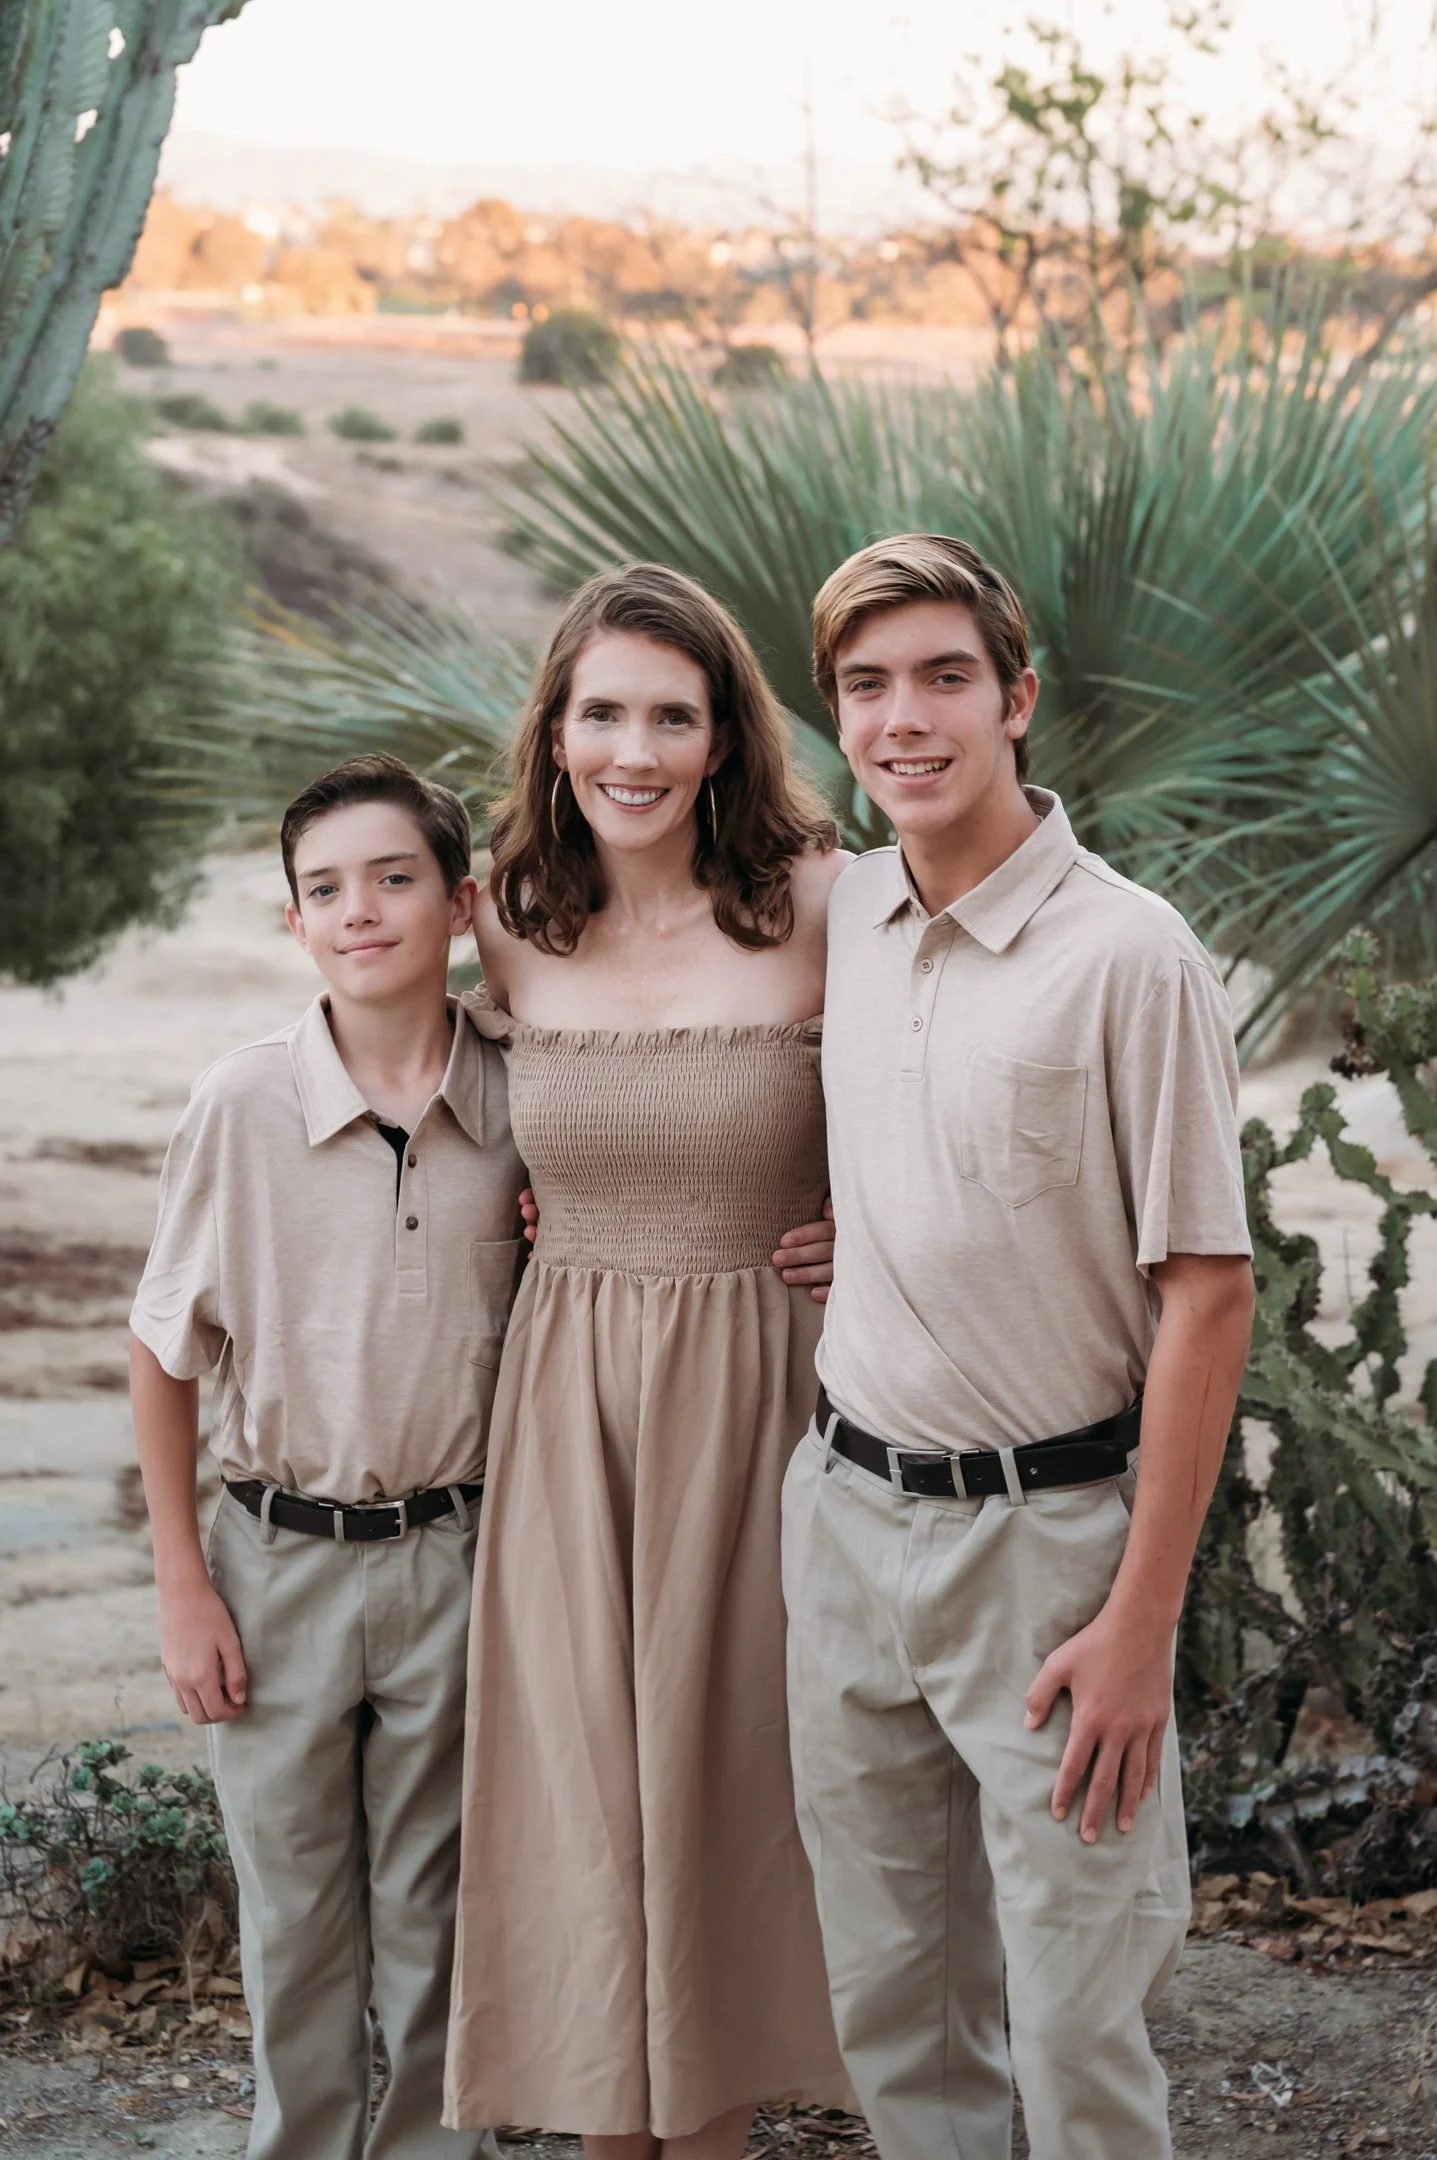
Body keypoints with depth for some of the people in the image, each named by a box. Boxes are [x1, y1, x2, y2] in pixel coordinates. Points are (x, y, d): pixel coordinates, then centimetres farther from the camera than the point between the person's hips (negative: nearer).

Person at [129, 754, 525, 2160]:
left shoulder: (517, 1105, -6)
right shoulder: (241, 1105, -11)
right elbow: (163, 1354, -1)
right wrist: (182, 1585, -2)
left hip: (456, 1555, 1)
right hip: (281, 1557, -1)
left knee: (436, 1901, 12)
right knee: (294, 1911, 11)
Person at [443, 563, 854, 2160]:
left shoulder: (817, 910, -9)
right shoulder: (512, 932, 0)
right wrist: (545, 1199, 7)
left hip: (754, 1389, -2)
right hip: (566, 1396, 2)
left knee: (724, 1774, 7)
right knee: (579, 1779, 7)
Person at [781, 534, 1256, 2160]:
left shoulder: (1130, 956, -14)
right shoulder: (839, 915, 4)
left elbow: (1207, 1295, -14)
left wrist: (1141, 1618, -17)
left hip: (1043, 1537, -5)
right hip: (843, 1517, 6)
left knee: (1078, 2026, 2)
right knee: (888, 1997, 15)